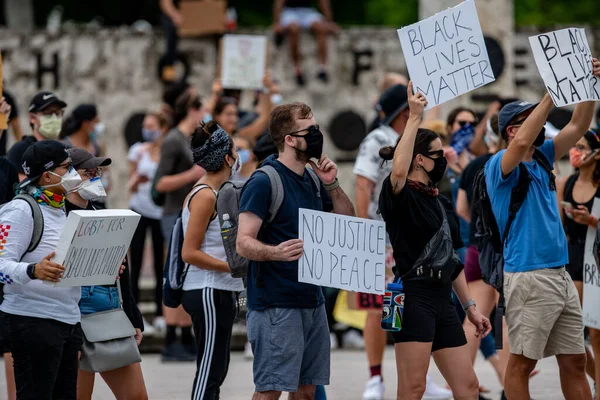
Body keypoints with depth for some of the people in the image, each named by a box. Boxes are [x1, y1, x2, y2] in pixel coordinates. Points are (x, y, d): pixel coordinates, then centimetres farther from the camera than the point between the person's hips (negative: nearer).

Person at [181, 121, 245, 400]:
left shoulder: (214, 193, 14)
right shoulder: (205, 196, -14)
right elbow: (189, 253, -18)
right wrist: (234, 267, -19)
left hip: (220, 292, 10)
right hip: (209, 292, -10)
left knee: (215, 370, 11)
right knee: (209, 370, -9)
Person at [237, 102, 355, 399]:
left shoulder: (312, 181, 13)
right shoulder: (263, 182, -12)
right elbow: (244, 243, -18)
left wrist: (332, 185, 2)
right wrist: (276, 252, -39)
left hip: (312, 301, 8)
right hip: (275, 304, -8)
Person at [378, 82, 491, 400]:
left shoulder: (442, 204, 18)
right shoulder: (401, 197, -6)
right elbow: (398, 171, -31)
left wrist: (469, 306, 20)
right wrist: (414, 118, -26)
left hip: (442, 302, 8)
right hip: (414, 299, -8)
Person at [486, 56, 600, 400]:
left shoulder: (541, 160, 16)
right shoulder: (502, 165, -6)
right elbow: (523, 142, -27)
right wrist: (554, 92, -25)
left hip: (562, 277, 8)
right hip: (529, 278, -8)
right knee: (522, 362, -4)